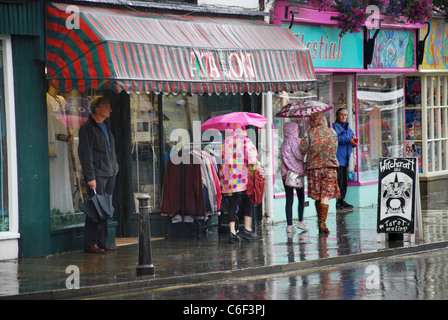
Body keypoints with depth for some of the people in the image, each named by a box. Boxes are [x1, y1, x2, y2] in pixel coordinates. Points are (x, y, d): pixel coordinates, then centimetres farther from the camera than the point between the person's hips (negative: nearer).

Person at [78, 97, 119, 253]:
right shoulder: (87, 128, -9)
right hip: (97, 175, -8)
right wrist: (90, 177, -17)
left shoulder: (105, 126, 17)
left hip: (110, 174, 8)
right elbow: (85, 154, -13)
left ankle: (102, 243, 11)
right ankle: (90, 245, -4)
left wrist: (114, 167, 18)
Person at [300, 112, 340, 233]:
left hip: (314, 167, 0)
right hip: (330, 166, 0)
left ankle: (320, 220, 22)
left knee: (317, 196, 11)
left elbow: (303, 149, -6)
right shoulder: (332, 132, 3)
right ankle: (323, 222, -14)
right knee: (326, 196, -4)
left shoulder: (310, 133, -5)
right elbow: (334, 149, 12)